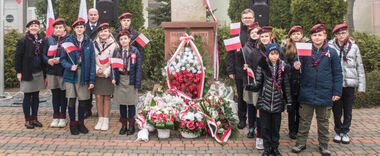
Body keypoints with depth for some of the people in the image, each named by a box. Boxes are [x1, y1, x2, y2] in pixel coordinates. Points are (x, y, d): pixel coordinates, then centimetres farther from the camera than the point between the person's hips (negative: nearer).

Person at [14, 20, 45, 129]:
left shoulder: (41, 41, 8)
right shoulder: (23, 41, -5)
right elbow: (18, 57, -6)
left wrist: (44, 70, 8)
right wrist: (18, 72, -10)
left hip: (38, 73, 4)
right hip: (27, 74, -4)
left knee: (36, 96, 10)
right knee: (27, 96, 2)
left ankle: (34, 118, 20)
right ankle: (27, 120, 11)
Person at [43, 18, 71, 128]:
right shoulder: (49, 39, 9)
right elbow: (44, 54, 12)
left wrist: (61, 59, -16)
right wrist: (48, 60, -9)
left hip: (64, 71, -3)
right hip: (52, 71, 3)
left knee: (63, 94, 4)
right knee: (55, 94, 10)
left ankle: (62, 117, 15)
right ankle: (56, 117, 19)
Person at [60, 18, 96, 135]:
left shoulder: (89, 43, 3)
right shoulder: (68, 41, 2)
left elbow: (92, 61, 1)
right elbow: (63, 59, 4)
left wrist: (92, 79, -4)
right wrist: (70, 66, -17)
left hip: (84, 75, 1)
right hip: (71, 75, -1)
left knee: (82, 100, 6)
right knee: (72, 99, 2)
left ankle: (81, 123, 21)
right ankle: (72, 124, 15)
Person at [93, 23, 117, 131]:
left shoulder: (113, 45, 0)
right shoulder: (94, 45, 7)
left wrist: (106, 72, -9)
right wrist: (97, 69, -8)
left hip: (108, 75, -2)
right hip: (97, 75, 2)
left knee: (107, 98, -1)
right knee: (99, 97, 1)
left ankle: (106, 121, 6)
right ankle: (100, 120, 11)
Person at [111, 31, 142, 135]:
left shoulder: (135, 51, -2)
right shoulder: (117, 52, 6)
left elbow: (138, 68, -3)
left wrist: (137, 83, -9)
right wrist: (113, 78, -8)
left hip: (131, 80, -3)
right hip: (120, 80, 3)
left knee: (131, 103, 4)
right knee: (122, 103, 9)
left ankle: (131, 126, 15)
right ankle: (124, 125, 20)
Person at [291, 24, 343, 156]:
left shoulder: (331, 52, 0)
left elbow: (337, 74, 2)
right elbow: (300, 67, 4)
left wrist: (337, 92, -2)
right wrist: (296, 67, -21)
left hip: (324, 93, 0)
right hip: (307, 93, 0)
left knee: (323, 121, 13)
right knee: (304, 120, 10)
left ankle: (323, 145, 25)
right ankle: (301, 142, 22)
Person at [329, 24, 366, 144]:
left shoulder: (354, 47, 5)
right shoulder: (330, 47, -1)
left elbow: (359, 67, 8)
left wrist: (361, 86, 3)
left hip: (349, 84, 1)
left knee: (348, 110, 7)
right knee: (336, 110, 7)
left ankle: (345, 132, 22)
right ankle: (338, 131, 23)